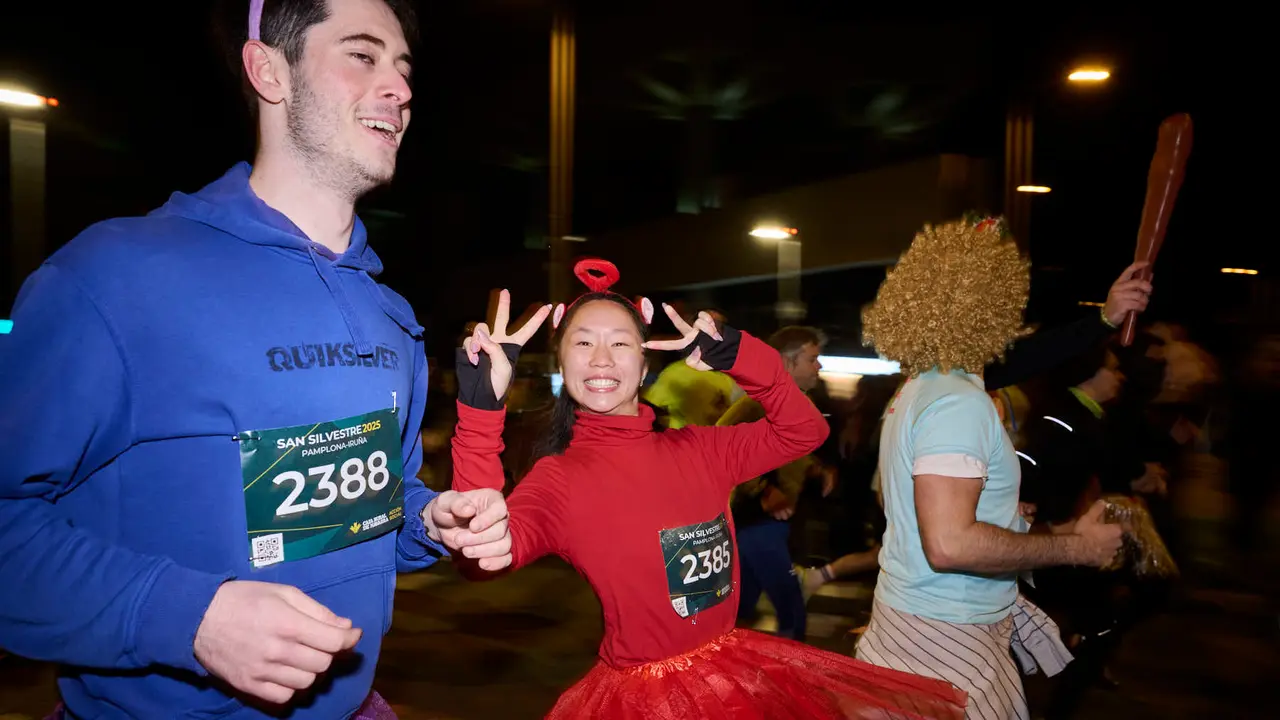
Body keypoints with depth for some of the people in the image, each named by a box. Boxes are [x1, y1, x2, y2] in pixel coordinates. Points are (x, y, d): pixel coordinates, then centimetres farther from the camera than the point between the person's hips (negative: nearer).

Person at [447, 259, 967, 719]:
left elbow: (804, 431, 5)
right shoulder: (558, 477, -13)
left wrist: (737, 356, -7)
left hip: (738, 672, 5)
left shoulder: (697, 450, 0)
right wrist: (480, 412, -39)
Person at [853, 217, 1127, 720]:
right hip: (946, 636, -9)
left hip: (910, 614, 9)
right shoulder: (956, 402, -23)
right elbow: (950, 544, -30)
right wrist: (1075, 547, -18)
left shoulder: (919, 390, 8)